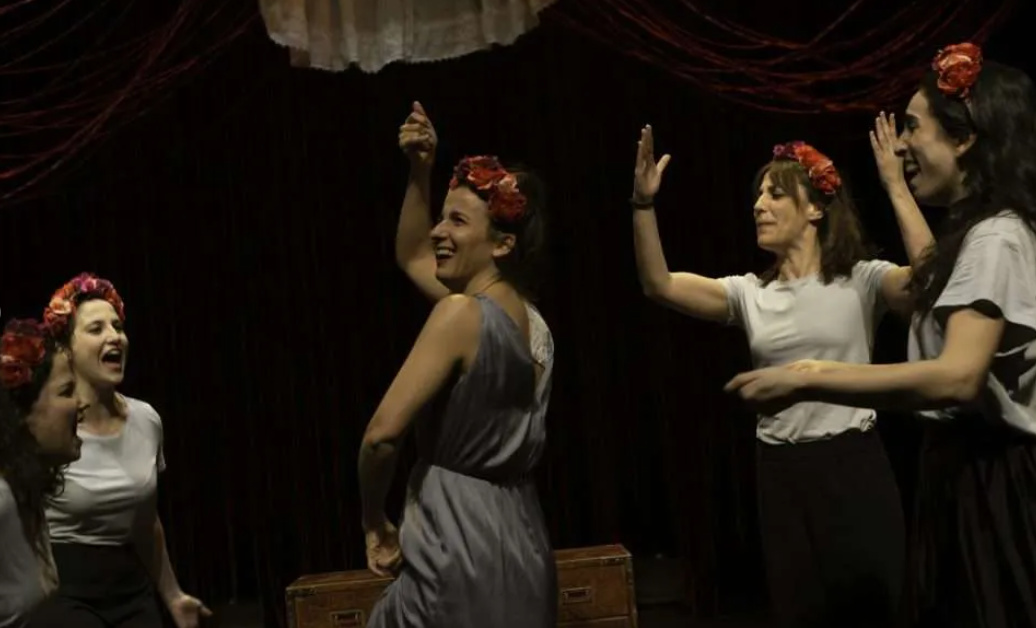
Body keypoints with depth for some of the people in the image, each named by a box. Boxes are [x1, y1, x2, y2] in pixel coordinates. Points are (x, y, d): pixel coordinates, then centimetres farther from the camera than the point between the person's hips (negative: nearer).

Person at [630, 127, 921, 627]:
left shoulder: (859, 281, -4)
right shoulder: (749, 292, 6)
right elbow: (659, 285, -4)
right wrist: (644, 203, -16)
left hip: (853, 464, -4)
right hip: (779, 471, 4)